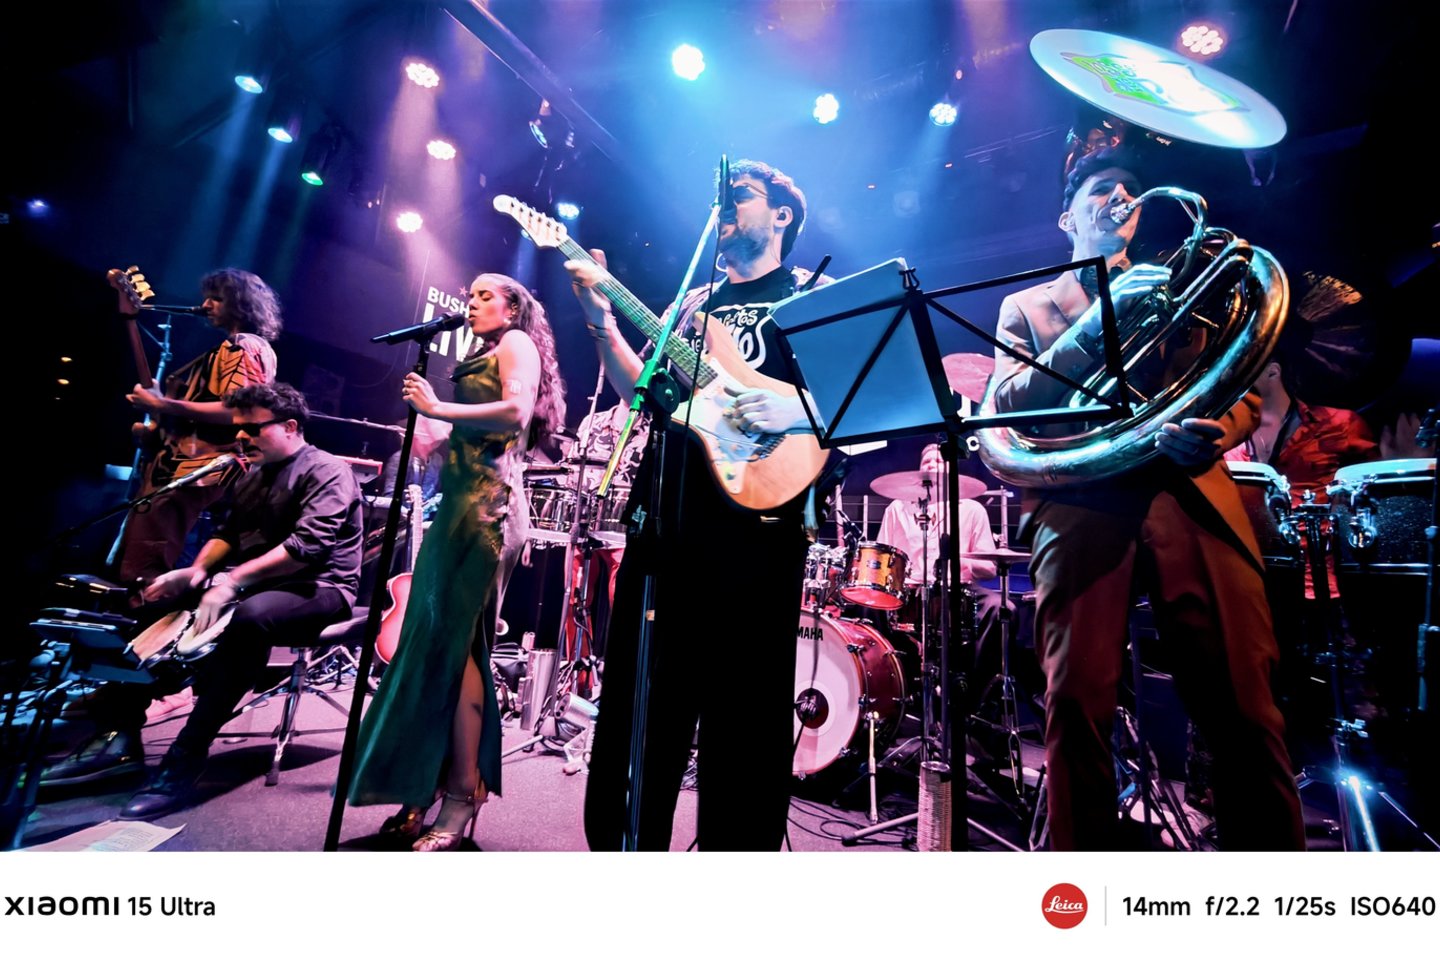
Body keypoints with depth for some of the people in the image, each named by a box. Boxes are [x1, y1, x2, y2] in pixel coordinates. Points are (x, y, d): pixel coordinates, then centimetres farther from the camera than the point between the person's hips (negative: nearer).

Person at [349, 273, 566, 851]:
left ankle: (461, 800, -2)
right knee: (434, 642, 6)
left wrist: (438, 408, -12)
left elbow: (518, 411, -17)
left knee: (454, 644, -11)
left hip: (486, 506, -9)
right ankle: (430, 790, 14)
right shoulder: (485, 357, 29)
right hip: (461, 504, 9)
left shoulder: (518, 343, 3)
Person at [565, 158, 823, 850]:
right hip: (665, 516, 6)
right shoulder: (695, 301, 23)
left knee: (746, 713, 2)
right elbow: (640, 388, 15)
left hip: (756, 520, -5)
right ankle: (621, 840, 30)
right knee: (638, 695, 12)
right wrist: (601, 320, 3)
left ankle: (735, 845, 21)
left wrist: (797, 409, -18)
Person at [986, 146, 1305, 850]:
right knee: (1076, 705, -10)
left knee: (1245, 706, -7)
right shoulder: (1027, 305, 22)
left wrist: (1214, 430, -6)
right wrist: (1094, 324, -6)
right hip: (1082, 507, -2)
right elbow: (1005, 404, 5)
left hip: (1192, 496, 3)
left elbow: (1245, 392, 18)